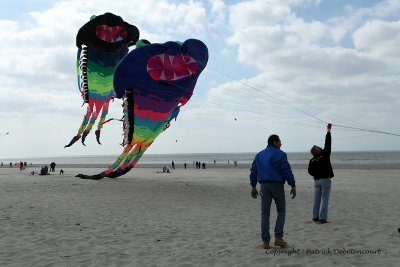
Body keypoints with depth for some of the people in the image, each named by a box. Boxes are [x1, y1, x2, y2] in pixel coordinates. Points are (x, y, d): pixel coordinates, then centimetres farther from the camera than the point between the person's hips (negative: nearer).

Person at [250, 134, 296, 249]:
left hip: (264, 186, 4)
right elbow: (287, 171, -12)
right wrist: (293, 186, -8)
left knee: (265, 213, 6)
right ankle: (278, 238, 4)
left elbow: (253, 171, 13)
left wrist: (253, 186, 19)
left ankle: (265, 241, 5)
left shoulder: (259, 155, 12)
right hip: (277, 185, -4)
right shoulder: (280, 154, -6)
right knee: (281, 211, 12)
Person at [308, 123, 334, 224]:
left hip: (316, 181, 5)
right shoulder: (324, 154, -9)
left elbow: (310, 172, 9)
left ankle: (315, 217, 12)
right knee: (324, 199, -3)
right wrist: (328, 130, 1)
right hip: (325, 180, -5)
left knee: (316, 199, 10)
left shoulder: (312, 161, 2)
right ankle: (322, 218, -5)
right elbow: (328, 144, -6)